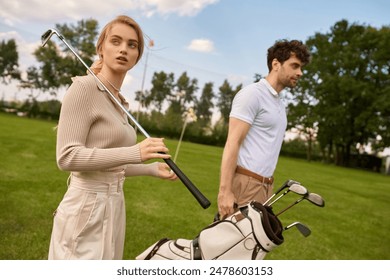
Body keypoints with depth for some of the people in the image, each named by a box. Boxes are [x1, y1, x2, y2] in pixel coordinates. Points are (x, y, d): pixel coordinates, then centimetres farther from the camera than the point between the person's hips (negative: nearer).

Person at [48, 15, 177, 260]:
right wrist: (135, 153, -28)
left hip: (113, 207, 8)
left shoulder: (120, 101, 12)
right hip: (86, 210, -8)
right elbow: (67, 157, -20)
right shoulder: (84, 87, -11)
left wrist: (152, 168, 14)